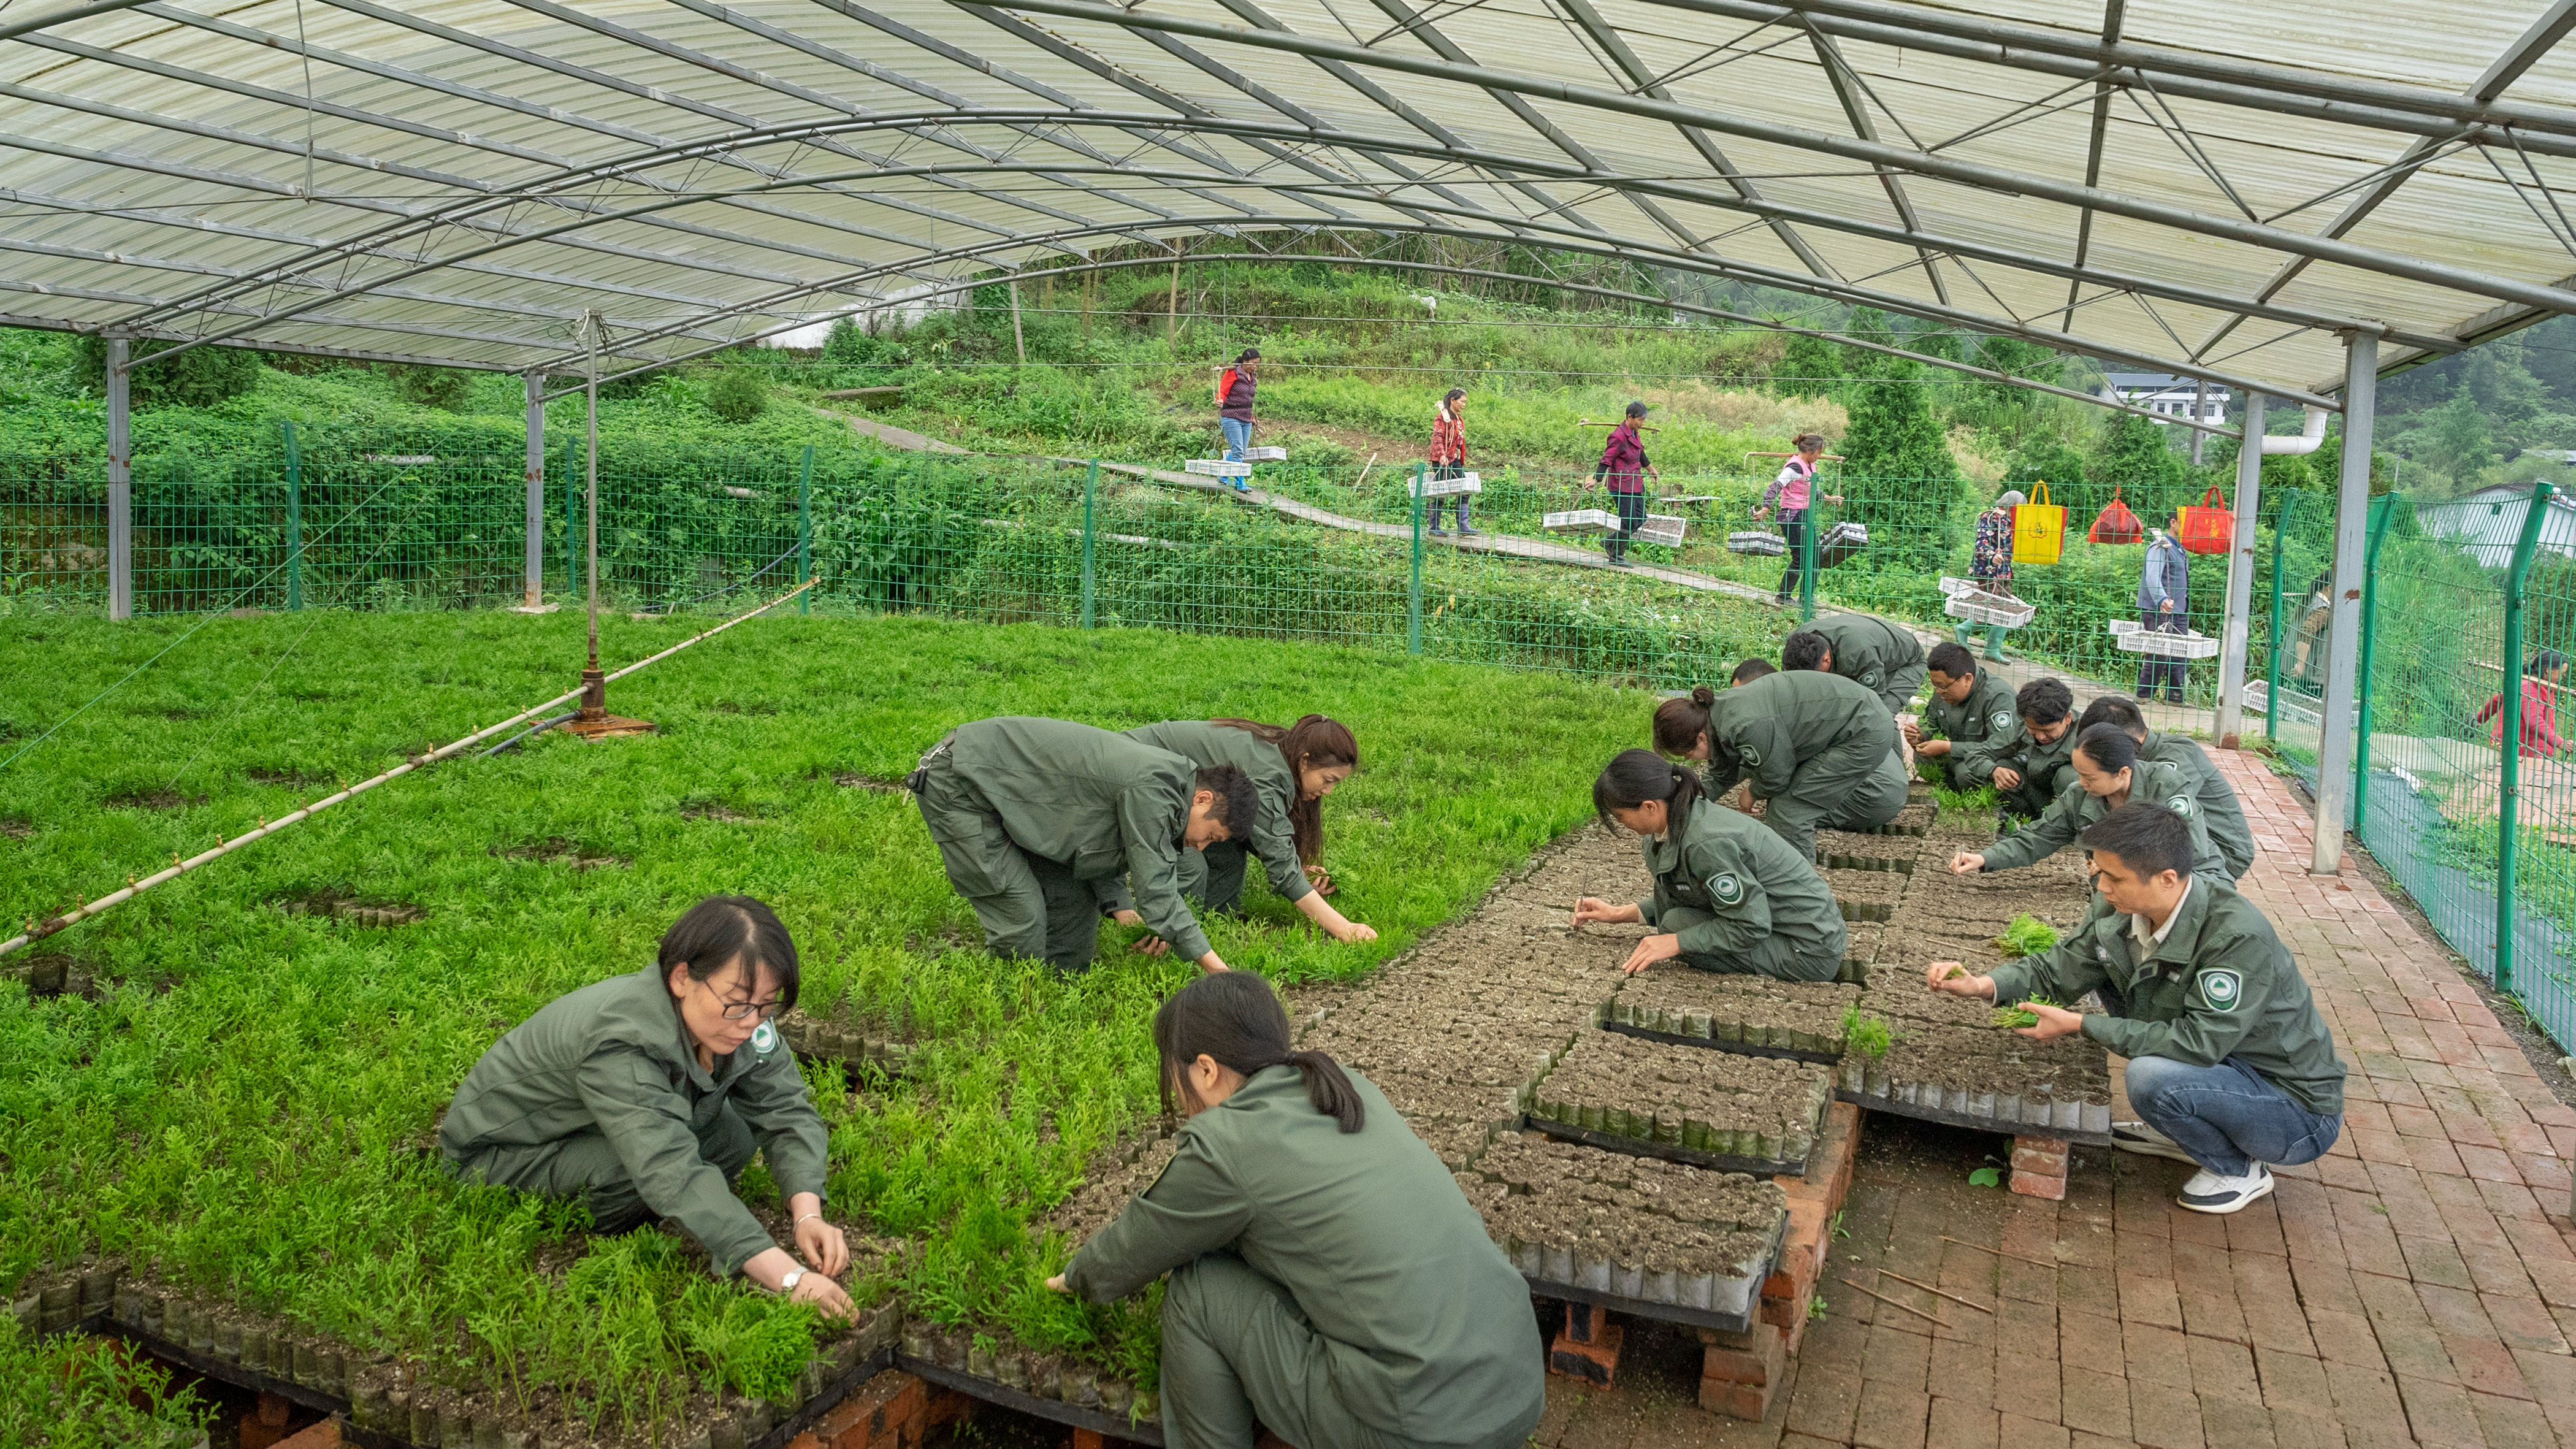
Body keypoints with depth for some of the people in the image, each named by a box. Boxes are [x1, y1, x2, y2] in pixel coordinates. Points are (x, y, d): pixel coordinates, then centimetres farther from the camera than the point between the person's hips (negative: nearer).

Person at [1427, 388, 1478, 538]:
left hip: (1455, 461, 9)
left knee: (1464, 493, 2)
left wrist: (1462, 461, 20)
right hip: (1442, 462, -9)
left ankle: (1463, 528, 3)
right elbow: (1437, 438, -22)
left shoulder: (1459, 418, 17)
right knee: (1440, 495, -2)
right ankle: (1434, 529, 7)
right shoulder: (1442, 417, -10)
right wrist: (1442, 455, -35)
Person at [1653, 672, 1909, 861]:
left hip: (1868, 733, -9)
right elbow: (1721, 778, 13)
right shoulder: (1717, 713, -1)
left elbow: (1776, 778, -15)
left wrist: (1753, 794, 5)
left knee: (1790, 808, -8)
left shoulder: (1748, 726, -32)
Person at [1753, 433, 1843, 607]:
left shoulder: (1811, 466, 13)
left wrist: (1828, 498, 22)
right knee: (1800, 558, -6)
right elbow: (1776, 487, -26)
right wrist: (1766, 509, -34)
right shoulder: (1795, 467, -17)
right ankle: (1782, 598, 6)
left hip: (1805, 516, 10)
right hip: (1792, 516, -10)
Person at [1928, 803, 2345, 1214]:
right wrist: (1983, 986, -19)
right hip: (2220, 1065, 8)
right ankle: (2180, 1133, 15)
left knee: (2151, 1076, -33)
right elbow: (2059, 968, 0)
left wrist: (2078, 1025, -27)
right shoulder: (2128, 915, -8)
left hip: (2297, 1111, -8)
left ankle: (2239, 1170, -1)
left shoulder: (2239, 939, -30)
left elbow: (2200, 1043, -32)